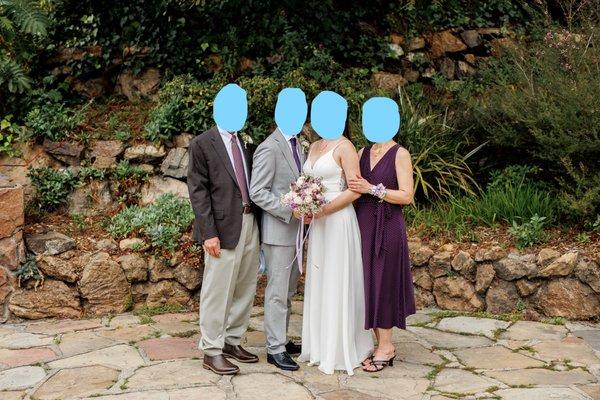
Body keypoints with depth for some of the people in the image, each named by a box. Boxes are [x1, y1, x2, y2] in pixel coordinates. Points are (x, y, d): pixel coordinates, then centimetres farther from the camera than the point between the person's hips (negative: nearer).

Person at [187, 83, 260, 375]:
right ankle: (212, 351, 9)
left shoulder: (246, 143, 14)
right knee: (218, 291, -1)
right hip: (223, 227, -7)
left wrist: (259, 224, 8)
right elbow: (198, 190, -9)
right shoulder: (202, 144, -4)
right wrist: (208, 232, -16)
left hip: (250, 223, 7)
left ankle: (232, 342, 25)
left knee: (245, 288, 12)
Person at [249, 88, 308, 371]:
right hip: (278, 230, -8)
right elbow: (257, 193, -17)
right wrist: (290, 210, -23)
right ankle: (275, 349, 7)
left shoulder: (297, 145, 12)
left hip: (294, 229, 8)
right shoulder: (269, 149, -14)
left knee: (288, 289, 15)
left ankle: (281, 339, 26)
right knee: (277, 292, -2)